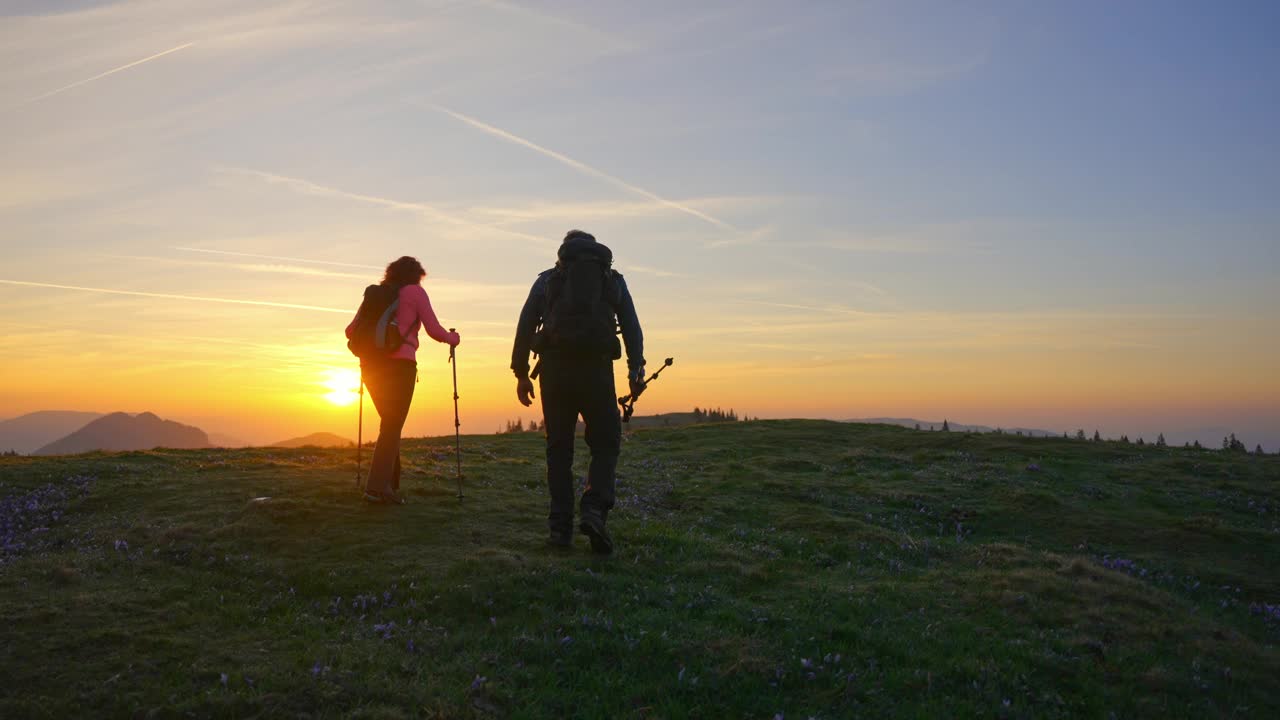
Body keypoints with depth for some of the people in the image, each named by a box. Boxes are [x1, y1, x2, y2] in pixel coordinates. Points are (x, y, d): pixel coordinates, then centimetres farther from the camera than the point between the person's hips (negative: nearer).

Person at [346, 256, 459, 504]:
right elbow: (434, 331, 0)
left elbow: (351, 330, 14)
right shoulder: (415, 292, 5)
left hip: (371, 365, 5)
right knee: (392, 426, -4)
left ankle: (390, 485, 17)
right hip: (400, 363, -5)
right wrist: (454, 338, 19)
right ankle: (377, 486, -13)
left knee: (390, 425, 16)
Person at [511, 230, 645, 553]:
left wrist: (521, 372, 9)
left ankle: (561, 527, 4)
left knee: (559, 448, 8)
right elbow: (631, 325, 6)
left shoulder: (546, 279, 18)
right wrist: (636, 367, -1)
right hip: (597, 369, -1)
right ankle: (595, 509, -15)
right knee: (605, 444, 7)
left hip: (554, 369, 1)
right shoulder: (613, 279, 19)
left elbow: (525, 324, 9)